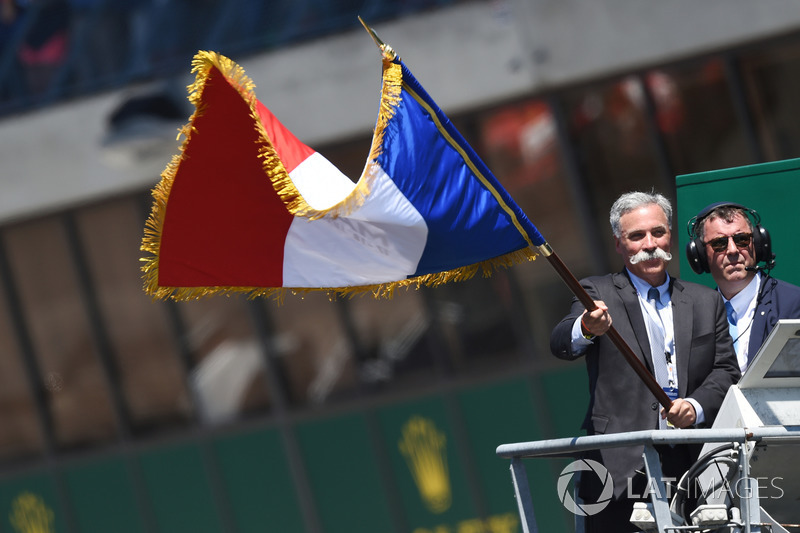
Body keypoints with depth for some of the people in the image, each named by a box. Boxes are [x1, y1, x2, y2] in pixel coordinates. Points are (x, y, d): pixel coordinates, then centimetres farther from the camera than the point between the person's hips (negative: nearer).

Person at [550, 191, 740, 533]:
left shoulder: (706, 302, 17)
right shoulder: (598, 294, 7)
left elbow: (727, 371, 13)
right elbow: (561, 345, -10)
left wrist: (697, 406, -9)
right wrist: (587, 328, -34)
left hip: (692, 469, 3)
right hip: (621, 470, -3)